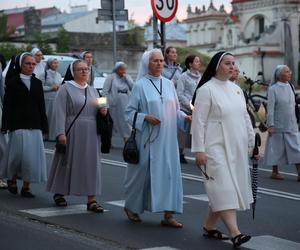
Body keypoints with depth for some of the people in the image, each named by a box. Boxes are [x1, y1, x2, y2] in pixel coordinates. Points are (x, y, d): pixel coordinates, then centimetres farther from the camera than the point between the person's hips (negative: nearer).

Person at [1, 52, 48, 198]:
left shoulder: (37, 83, 12)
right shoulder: (13, 82, 1)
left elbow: (41, 106, 13)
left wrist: (44, 127, 8)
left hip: (34, 125, 4)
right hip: (18, 125, -4)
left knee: (34, 156, -1)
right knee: (20, 154, -6)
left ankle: (26, 187, 7)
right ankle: (12, 179, 20)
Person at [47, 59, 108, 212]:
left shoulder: (93, 90, 14)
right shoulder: (66, 89, -3)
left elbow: (96, 110, 22)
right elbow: (60, 112, -11)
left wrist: (102, 111, -2)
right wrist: (61, 133, -20)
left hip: (91, 133, 5)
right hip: (72, 132, -5)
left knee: (91, 164, 0)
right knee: (68, 162, 5)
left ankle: (91, 199, 1)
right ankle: (59, 193, 24)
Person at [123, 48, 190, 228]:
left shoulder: (169, 84, 10)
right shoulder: (141, 85, -3)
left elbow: (175, 110, 14)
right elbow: (130, 111, -2)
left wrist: (185, 117, -4)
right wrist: (145, 117, -17)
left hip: (167, 138, 4)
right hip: (147, 138, -4)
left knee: (170, 172, -2)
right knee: (142, 172, 6)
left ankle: (168, 215, 1)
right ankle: (131, 207, 27)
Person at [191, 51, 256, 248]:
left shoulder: (236, 90, 13)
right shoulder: (206, 90, -7)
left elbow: (245, 118, 19)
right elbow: (199, 121, -10)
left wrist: (252, 143, 16)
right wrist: (199, 150, -14)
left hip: (236, 148, 7)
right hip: (216, 148, -7)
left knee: (221, 190, 10)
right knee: (224, 188, -13)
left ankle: (209, 227, 22)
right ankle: (235, 233, -19)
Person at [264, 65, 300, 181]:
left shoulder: (290, 87, 8)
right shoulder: (273, 89, -9)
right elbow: (270, 108, -11)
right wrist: (270, 125, -15)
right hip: (278, 126, -5)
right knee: (277, 149, 5)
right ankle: (275, 172, 20)